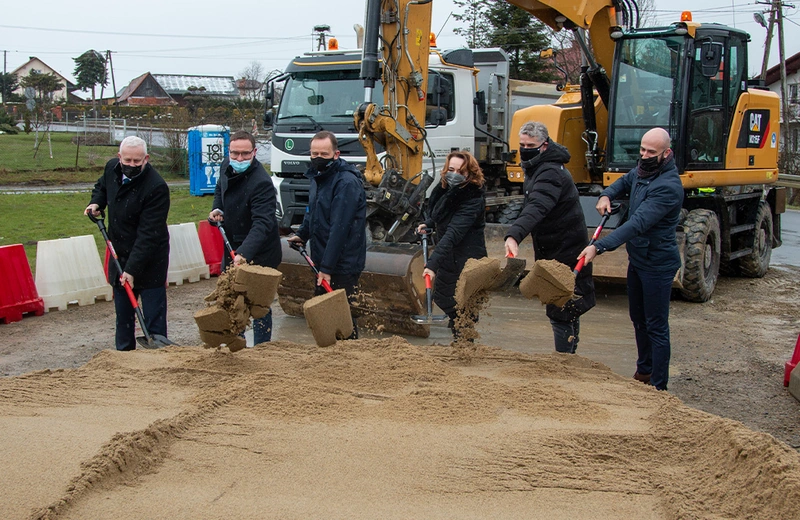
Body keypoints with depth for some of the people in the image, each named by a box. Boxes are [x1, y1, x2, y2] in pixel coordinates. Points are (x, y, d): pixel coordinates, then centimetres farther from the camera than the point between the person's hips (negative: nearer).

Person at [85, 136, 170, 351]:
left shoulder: (156, 187, -25)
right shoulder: (111, 168, -2)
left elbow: (148, 235, -27)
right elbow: (101, 186, 24)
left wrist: (133, 269, -30)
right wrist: (96, 203, 2)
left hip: (149, 261, -7)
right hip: (120, 257, 7)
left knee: (154, 318, -2)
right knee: (123, 315, 17)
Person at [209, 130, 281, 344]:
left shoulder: (261, 182, -29)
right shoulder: (227, 166, -2)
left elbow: (262, 223, -37)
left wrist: (244, 254, -50)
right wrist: (216, 209, 1)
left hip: (258, 252, -9)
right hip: (233, 246, 9)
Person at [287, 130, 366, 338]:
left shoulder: (347, 183, -21)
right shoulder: (318, 177, 10)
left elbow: (339, 229, -25)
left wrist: (327, 268, -26)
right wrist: (302, 235, 13)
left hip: (342, 265, -9)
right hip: (322, 261, 9)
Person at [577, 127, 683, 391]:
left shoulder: (668, 186, -26)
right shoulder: (642, 171, 2)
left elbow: (638, 224, -35)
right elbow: (625, 182, 25)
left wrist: (599, 247, -42)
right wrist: (606, 196, 2)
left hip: (657, 265, -9)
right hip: (637, 259, 9)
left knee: (656, 327, -1)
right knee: (638, 318, 21)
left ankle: (658, 387, 8)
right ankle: (644, 371, 38)